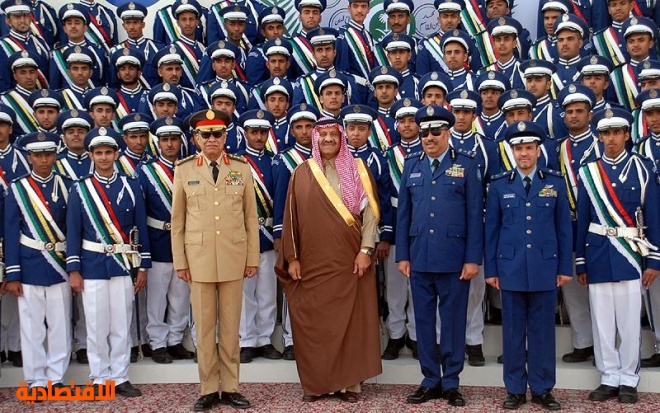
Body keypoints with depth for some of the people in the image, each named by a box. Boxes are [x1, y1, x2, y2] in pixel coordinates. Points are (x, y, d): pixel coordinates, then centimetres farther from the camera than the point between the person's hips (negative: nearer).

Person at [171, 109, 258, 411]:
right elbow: (177, 220, 4)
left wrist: (253, 257, 2)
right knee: (204, 326, 5)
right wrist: (180, 261, 0)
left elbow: (251, 216, 5)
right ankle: (209, 389, 16)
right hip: (199, 258, 0)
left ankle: (230, 387, 17)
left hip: (233, 258, 1)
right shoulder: (184, 170, 3)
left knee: (231, 326, 7)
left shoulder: (241, 168, 4)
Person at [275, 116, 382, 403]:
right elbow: (291, 217, 5)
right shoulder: (302, 173, 6)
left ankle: (350, 382, 12)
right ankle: (315, 382, 14)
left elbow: (370, 212, -1)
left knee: (350, 321, 3)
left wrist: (366, 250, -10)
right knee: (312, 323, 3)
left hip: (349, 261, -1)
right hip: (312, 262, 1)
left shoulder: (357, 170, 4)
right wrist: (292, 257, 0)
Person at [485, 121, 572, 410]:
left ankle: (542, 389, 17)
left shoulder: (555, 183, 5)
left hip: (545, 267, 0)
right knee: (513, 330, 6)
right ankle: (515, 389, 15)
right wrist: (490, 269, 1)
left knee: (543, 330, 6)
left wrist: (565, 267, 1)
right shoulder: (499, 185, 4)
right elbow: (491, 229, 4)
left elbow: (564, 228, 5)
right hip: (510, 267, 0)